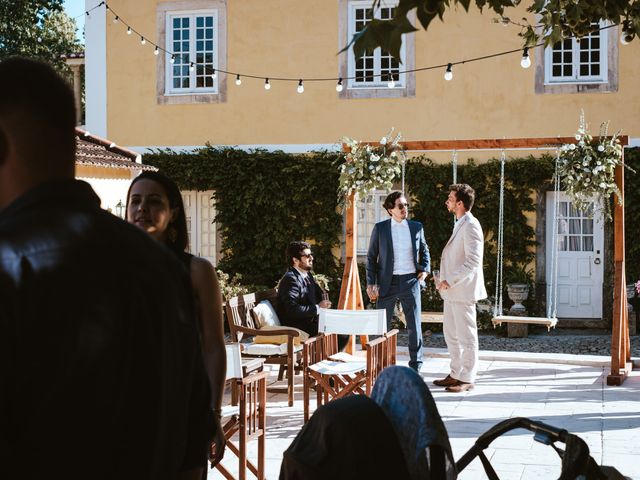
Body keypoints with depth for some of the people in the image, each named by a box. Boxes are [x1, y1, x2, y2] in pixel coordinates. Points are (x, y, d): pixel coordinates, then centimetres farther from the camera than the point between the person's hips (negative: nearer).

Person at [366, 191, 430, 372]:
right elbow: (371, 257, 3)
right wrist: (371, 283, -4)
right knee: (383, 326, 5)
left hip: (410, 281, 1)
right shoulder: (380, 228, 0)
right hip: (387, 282, -1)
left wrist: (425, 269, 3)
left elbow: (424, 250, 20)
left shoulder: (416, 227, 6)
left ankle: (415, 366, 13)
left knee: (415, 325, 3)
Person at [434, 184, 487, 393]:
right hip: (452, 291, 10)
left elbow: (473, 261, -22)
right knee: (451, 334, 15)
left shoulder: (470, 226, -15)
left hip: (462, 290, -10)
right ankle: (456, 374, 24)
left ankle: (467, 379, 5)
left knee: (466, 336, -2)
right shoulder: (460, 224, 16)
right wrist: (443, 279, 15)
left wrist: (450, 281, -21)